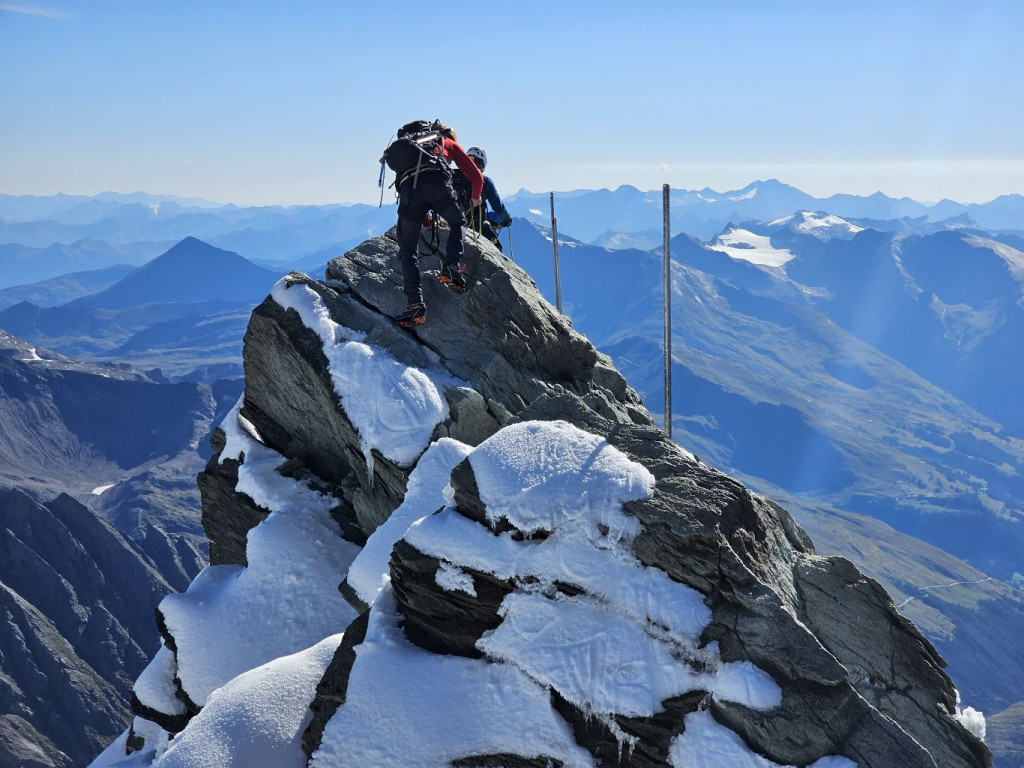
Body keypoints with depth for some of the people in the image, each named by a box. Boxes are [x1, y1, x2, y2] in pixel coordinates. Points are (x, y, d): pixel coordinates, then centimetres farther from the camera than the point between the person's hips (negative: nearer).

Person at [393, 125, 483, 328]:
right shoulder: (449, 142, 30)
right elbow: (476, 176, 26)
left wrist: (423, 217, 49)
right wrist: (475, 197, 46)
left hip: (407, 187, 2)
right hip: (436, 182, -2)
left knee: (407, 251, 10)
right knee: (458, 223, 26)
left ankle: (414, 303, -3)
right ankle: (451, 267, 4)